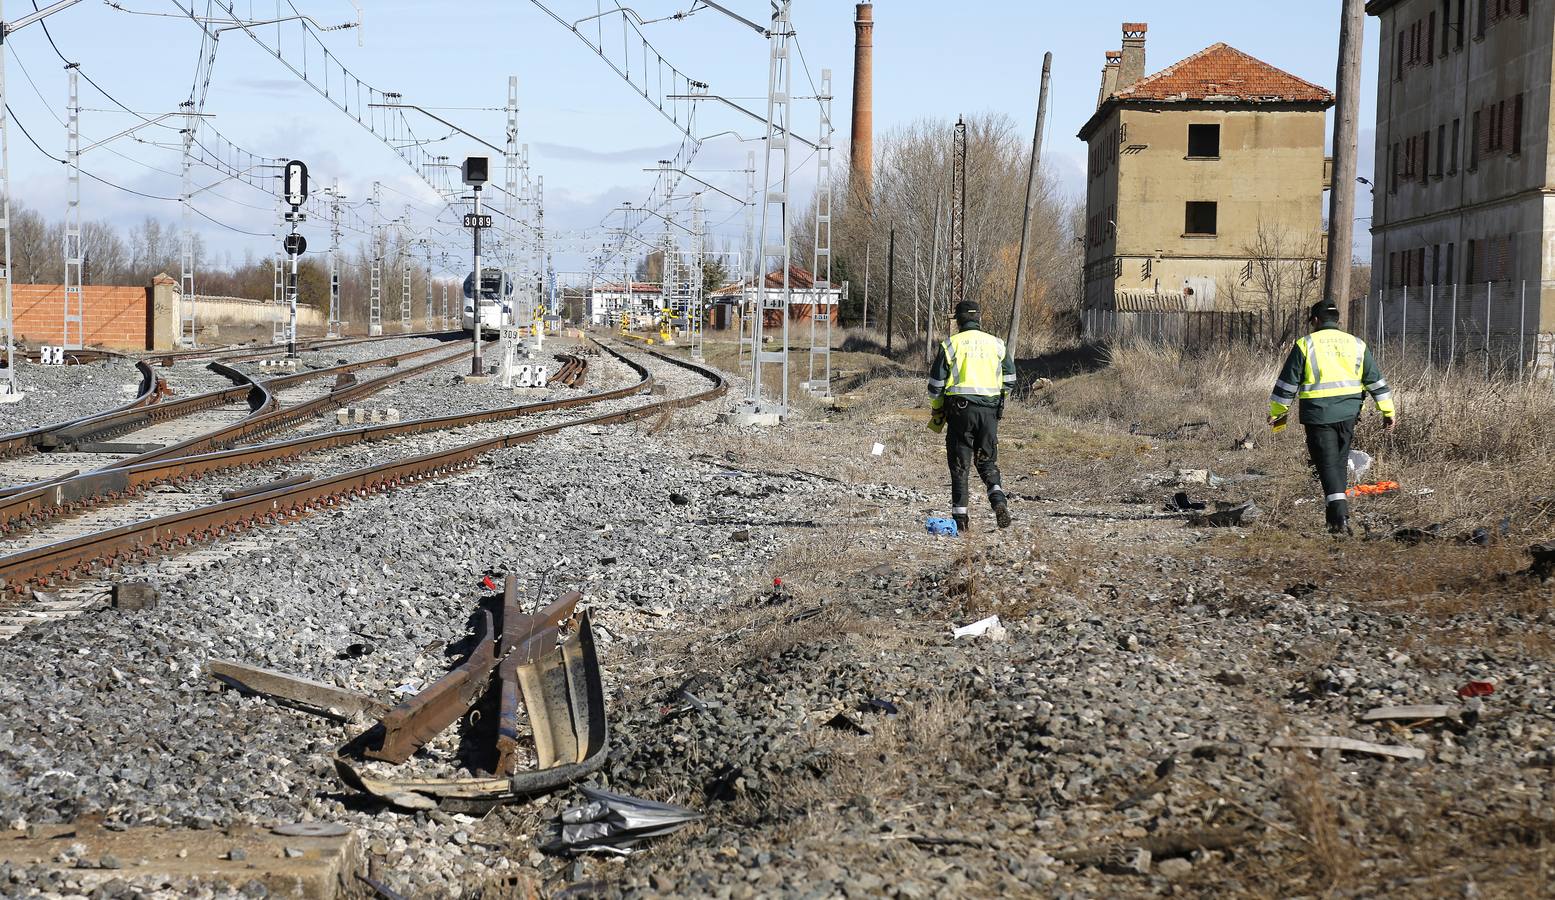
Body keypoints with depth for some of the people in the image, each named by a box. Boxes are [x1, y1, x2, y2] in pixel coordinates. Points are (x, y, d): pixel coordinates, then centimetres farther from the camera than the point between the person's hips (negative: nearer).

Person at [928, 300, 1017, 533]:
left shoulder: (951, 344, -1)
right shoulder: (996, 344, 8)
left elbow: (936, 382, -1)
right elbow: (1010, 378, 12)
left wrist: (937, 412, 11)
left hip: (960, 409, -2)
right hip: (990, 411, 3)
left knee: (959, 465, 5)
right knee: (987, 461, 14)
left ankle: (960, 517, 3)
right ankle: (999, 500, -11)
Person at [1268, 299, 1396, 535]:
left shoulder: (1305, 345, -3)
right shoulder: (1356, 345, 9)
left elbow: (1287, 383, -1)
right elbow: (1376, 381, 9)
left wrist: (1277, 413, 8)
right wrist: (1388, 411, 14)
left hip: (1318, 415, -4)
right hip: (1348, 414, 4)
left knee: (1327, 464, -2)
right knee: (1340, 462, 17)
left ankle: (1340, 518, -15)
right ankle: (1336, 516, 22)